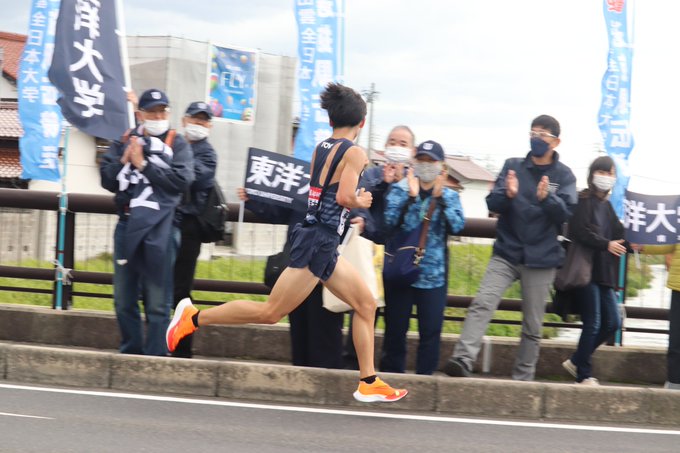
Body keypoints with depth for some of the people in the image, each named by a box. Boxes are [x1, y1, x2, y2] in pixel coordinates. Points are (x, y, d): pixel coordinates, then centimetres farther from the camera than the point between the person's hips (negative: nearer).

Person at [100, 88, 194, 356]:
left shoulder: (177, 144, 4)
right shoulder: (124, 141, 12)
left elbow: (181, 180, -11)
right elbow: (107, 180, 7)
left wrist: (143, 164, -10)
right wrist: (125, 161, -10)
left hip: (159, 228, -4)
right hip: (127, 225, 4)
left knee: (158, 301, -4)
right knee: (124, 299, 10)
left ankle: (155, 357, -1)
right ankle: (130, 352, 21)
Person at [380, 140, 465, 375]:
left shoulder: (450, 196, 7)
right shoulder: (399, 191, 4)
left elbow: (457, 226, -10)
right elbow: (391, 221, -11)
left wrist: (439, 198, -19)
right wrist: (412, 196, -20)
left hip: (433, 275, 1)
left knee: (431, 329, -1)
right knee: (396, 327, 5)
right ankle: (391, 374, 16)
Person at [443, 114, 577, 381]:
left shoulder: (563, 175, 4)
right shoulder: (513, 166, 8)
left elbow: (566, 213, -8)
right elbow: (493, 204, 1)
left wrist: (547, 198, -27)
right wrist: (508, 194, -21)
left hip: (541, 259, 0)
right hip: (506, 253, 0)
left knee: (533, 325, 5)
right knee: (482, 303, -20)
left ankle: (523, 378, 13)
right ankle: (463, 359, -31)